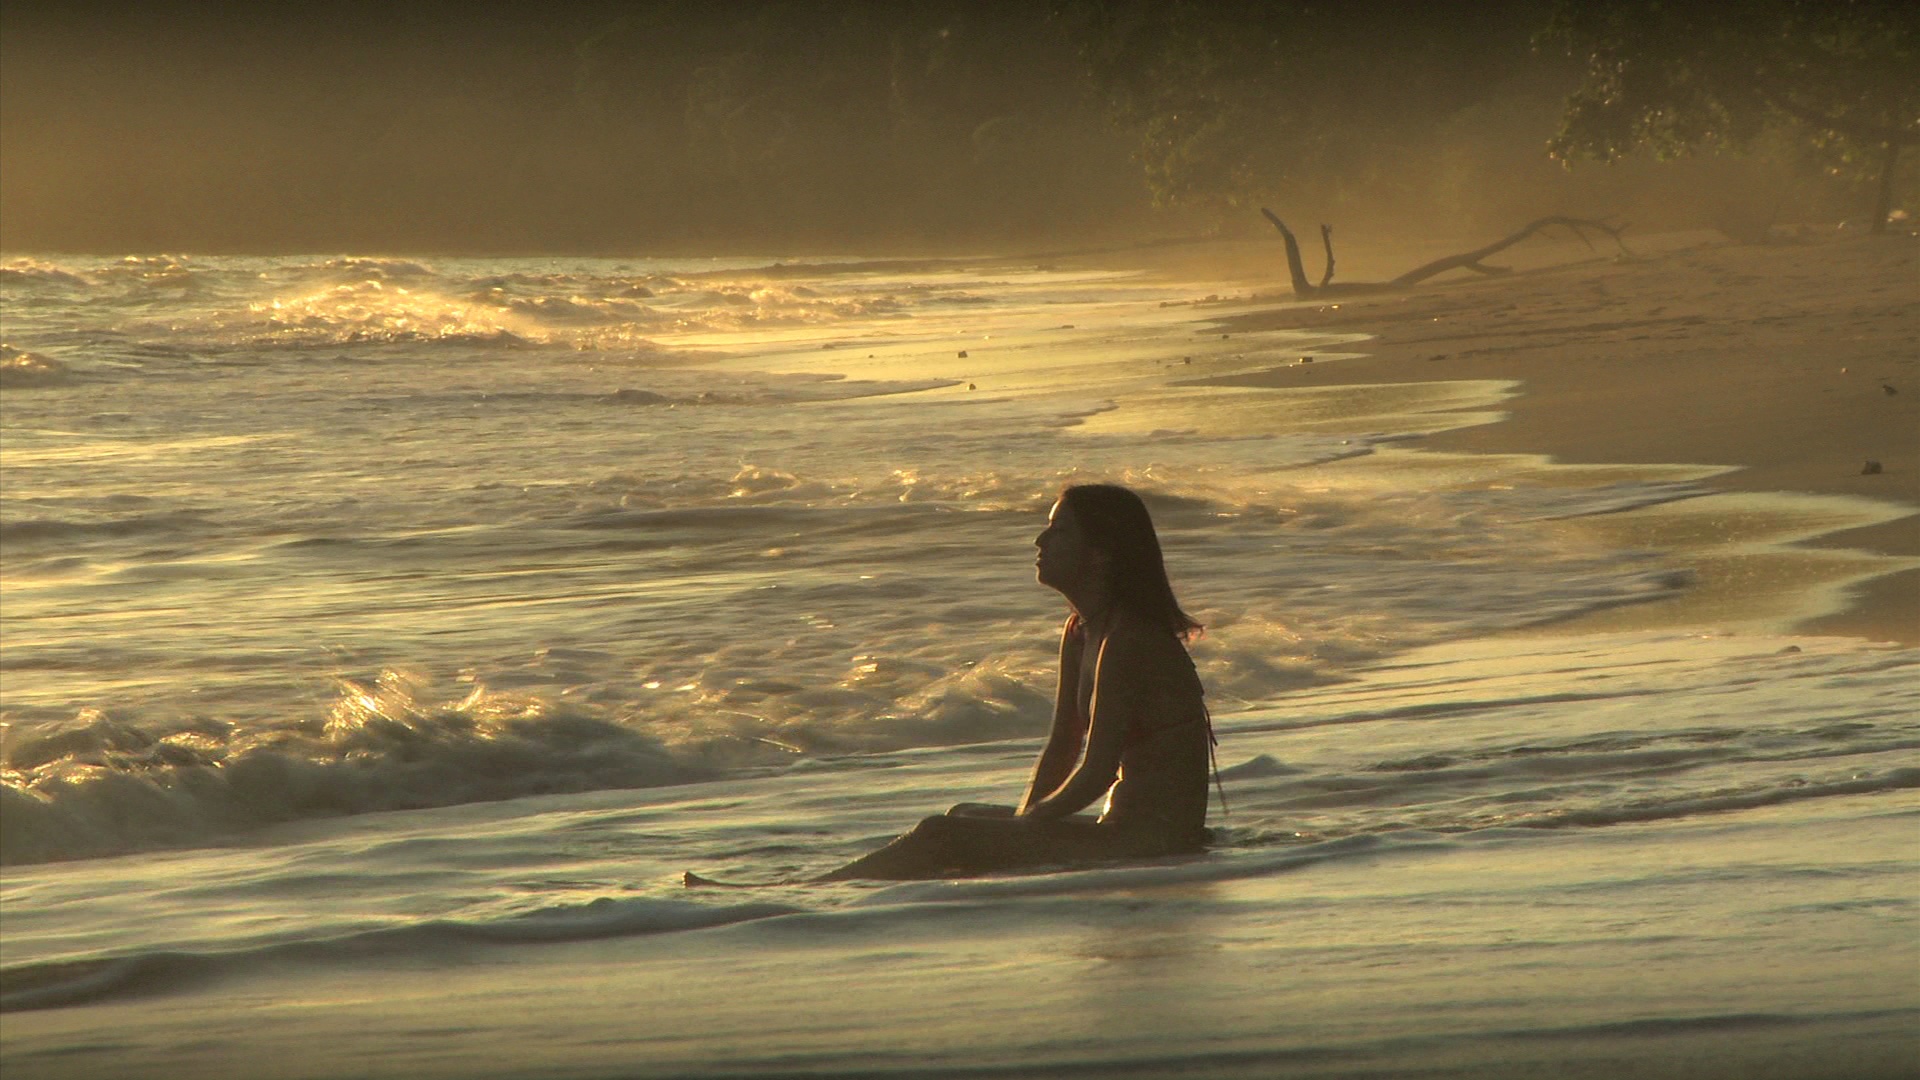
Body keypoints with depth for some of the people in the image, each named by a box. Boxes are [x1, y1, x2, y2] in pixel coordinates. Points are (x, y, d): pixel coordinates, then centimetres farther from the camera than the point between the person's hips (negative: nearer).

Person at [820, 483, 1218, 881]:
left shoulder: (1128, 640, -17)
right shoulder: (1081, 632, 15)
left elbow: (1097, 772, -18)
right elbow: (1060, 751, 15)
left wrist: (1028, 821, -6)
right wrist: (1023, 819, 0)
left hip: (1154, 841, -10)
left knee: (944, 837, -14)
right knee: (965, 818, 22)